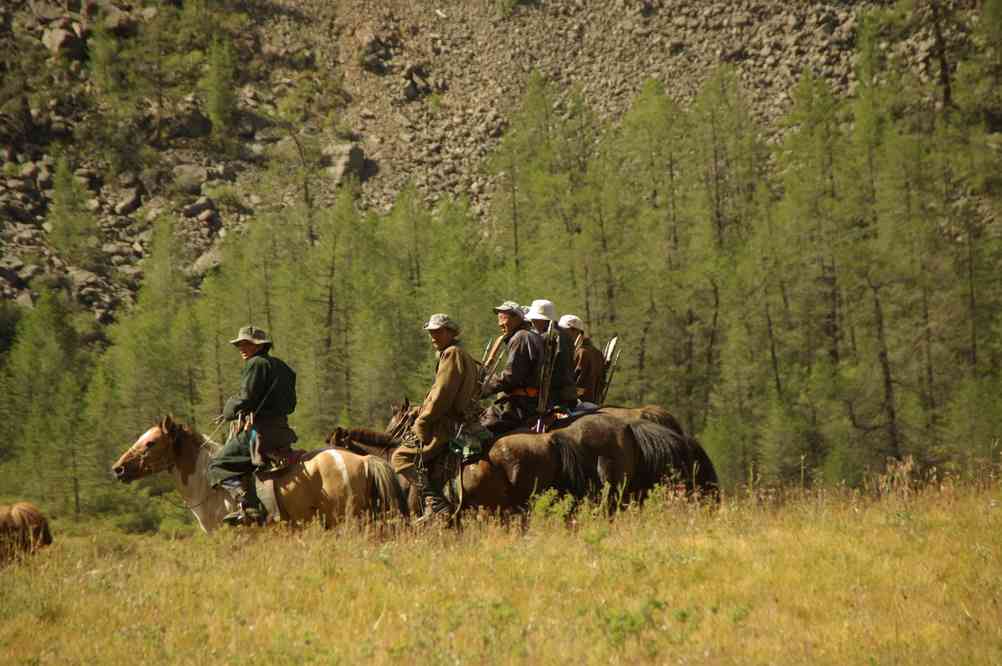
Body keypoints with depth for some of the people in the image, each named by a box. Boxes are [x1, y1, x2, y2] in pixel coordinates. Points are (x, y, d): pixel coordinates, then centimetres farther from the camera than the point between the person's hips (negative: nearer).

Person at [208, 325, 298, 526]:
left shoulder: (256, 364, -7)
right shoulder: (283, 368, 21)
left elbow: (246, 398, -17)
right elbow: (290, 405, 22)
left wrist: (228, 412, 1)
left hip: (259, 430, -9)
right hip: (282, 432, 9)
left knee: (218, 465, -9)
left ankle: (248, 505, -26)